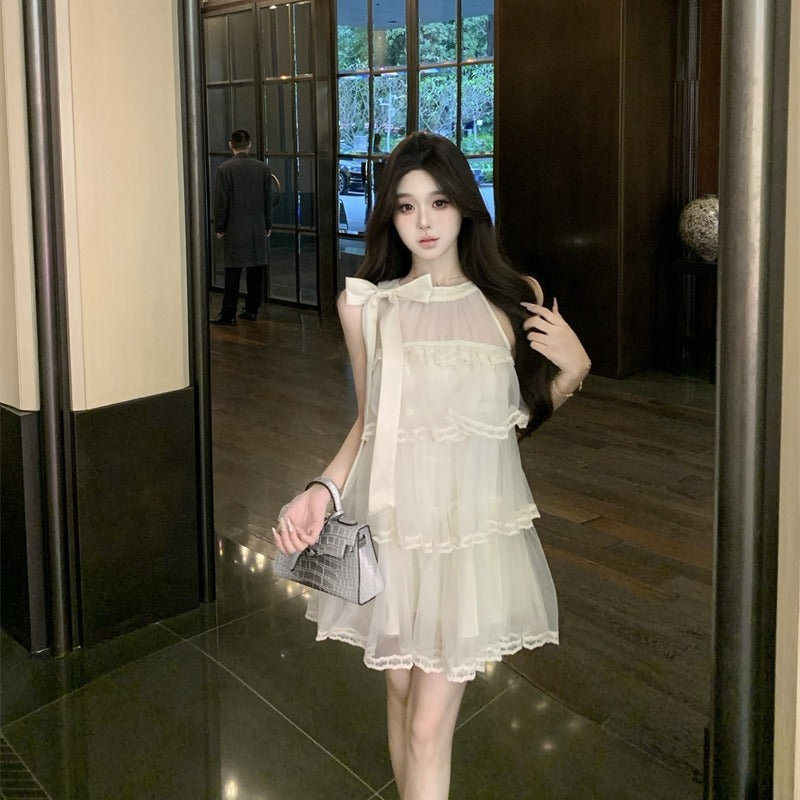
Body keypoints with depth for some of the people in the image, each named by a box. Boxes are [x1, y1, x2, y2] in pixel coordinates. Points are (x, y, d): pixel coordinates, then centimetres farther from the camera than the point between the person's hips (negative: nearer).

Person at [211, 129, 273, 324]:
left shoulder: (225, 168, -9)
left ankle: (228, 314, 0)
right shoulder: (263, 168, 1)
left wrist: (219, 227, 1)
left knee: (233, 273, -2)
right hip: (258, 229, 3)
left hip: (235, 229, -3)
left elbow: (221, 200, -7)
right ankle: (252, 310, 16)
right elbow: (268, 199, 6)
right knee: (256, 271, 10)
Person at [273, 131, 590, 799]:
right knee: (401, 689, 15)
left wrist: (573, 366, -9)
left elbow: (525, 414, 9)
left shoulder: (514, 301, -1)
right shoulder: (366, 304, 1)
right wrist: (322, 490, -3)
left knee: (430, 724, 0)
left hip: (471, 523, -1)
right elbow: (370, 419, 10)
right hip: (392, 518, 2)